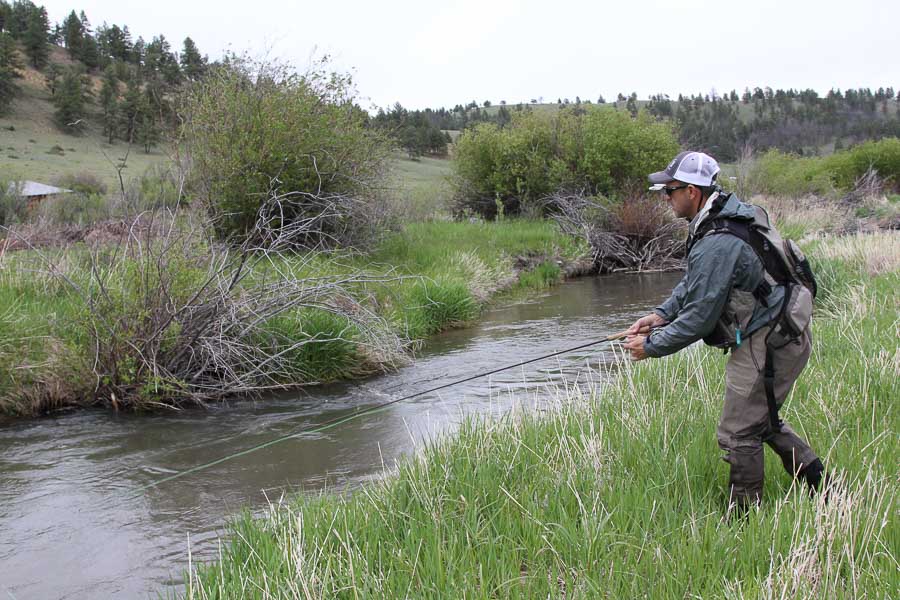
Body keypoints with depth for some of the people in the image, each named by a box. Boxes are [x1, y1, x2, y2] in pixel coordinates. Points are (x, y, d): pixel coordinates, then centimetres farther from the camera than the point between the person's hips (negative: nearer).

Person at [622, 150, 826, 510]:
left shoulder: (716, 245, -26)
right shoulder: (729, 215, 7)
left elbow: (698, 319, -22)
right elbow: (695, 283, 17)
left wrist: (651, 346, -10)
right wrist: (662, 314, 7)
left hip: (766, 346, -11)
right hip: (785, 336, 11)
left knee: (739, 434, 0)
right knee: (762, 419, 25)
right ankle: (819, 484, 32)